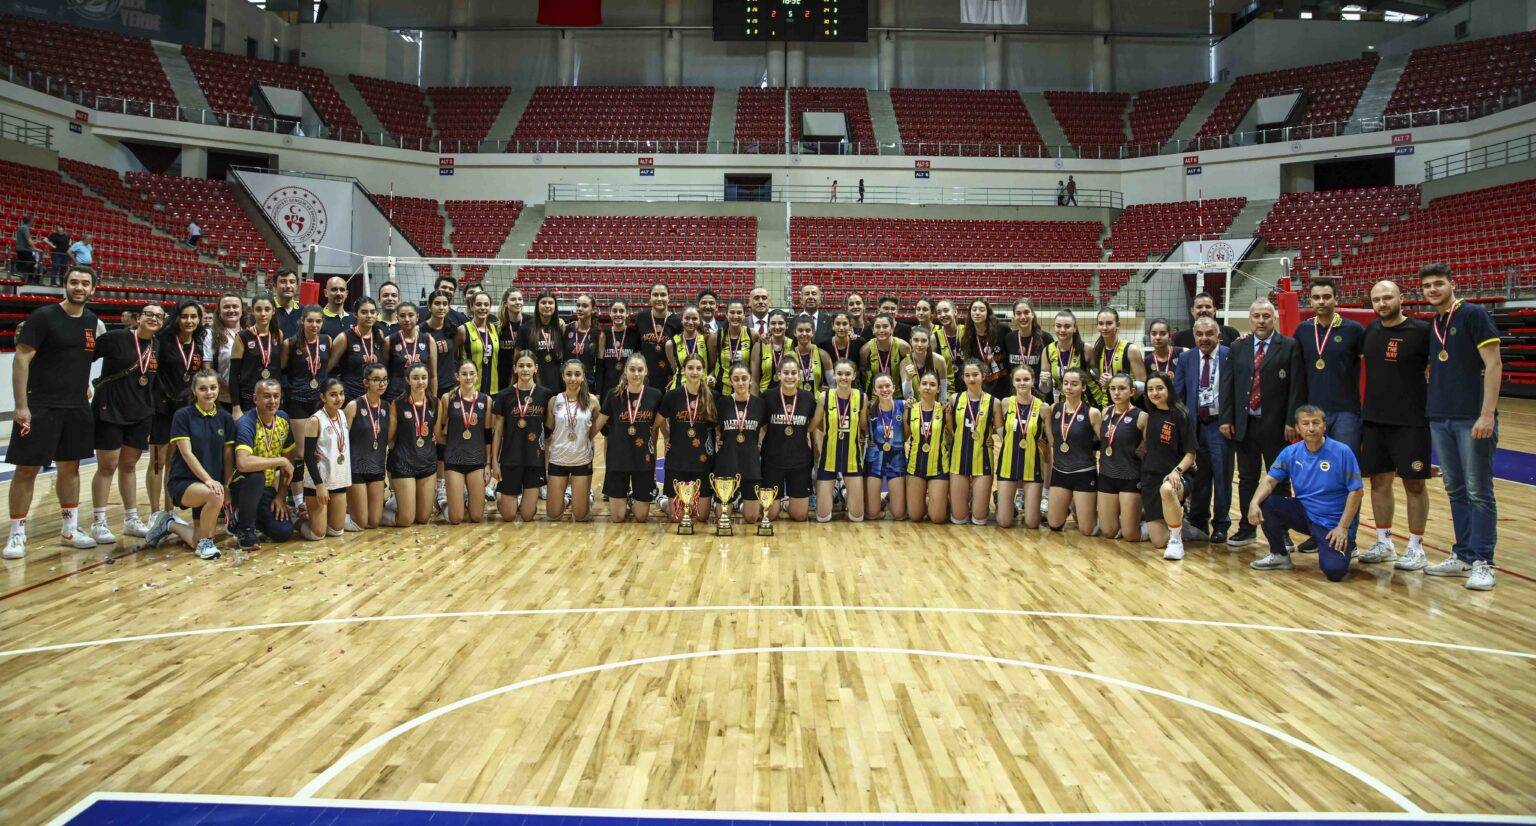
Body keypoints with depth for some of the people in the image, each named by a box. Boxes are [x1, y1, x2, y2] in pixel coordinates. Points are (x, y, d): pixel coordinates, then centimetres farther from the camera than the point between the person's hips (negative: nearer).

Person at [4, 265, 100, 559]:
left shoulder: (92, 321, 7)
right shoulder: (44, 316, -10)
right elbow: (21, 359, -13)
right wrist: (21, 406, -17)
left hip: (77, 407, 6)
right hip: (40, 407, -6)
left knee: (70, 467, 12)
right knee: (27, 469, -1)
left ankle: (70, 529, 21)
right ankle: (17, 534, 7)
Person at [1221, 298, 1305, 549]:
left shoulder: (1289, 346, -2)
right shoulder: (1238, 348, 9)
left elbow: (1297, 386, -6)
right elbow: (1227, 384, 7)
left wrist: (1292, 421, -13)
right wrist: (1226, 418, -1)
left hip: (1276, 425, -3)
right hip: (1244, 424, 3)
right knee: (1247, 478, 10)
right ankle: (1247, 528, 20)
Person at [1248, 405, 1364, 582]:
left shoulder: (1342, 452, -14)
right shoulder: (1291, 453, -2)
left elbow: (1357, 491, -12)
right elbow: (1270, 480, -5)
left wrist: (1343, 527, -16)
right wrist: (1254, 503, -26)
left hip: (1333, 523, -4)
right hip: (1304, 513, 4)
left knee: (1334, 571, -25)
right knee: (1265, 503, -18)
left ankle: (1346, 546, 13)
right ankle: (1280, 555, 3)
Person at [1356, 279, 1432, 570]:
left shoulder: (1421, 330, -9)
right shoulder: (1371, 330, 6)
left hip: (1411, 421, -5)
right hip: (1374, 419, 5)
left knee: (1414, 483, 3)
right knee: (1379, 481, 10)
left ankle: (1416, 547, 13)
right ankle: (1384, 543, 21)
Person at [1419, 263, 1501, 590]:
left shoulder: (1473, 315, -7)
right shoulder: (1431, 326, 12)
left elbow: (1493, 363, -12)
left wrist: (1487, 413, -18)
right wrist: (1428, 408, 12)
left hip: (1473, 419, -7)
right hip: (1440, 419, 7)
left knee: (1478, 492, -1)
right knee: (1456, 490, 12)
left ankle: (1482, 562, 5)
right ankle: (1462, 556, 20)